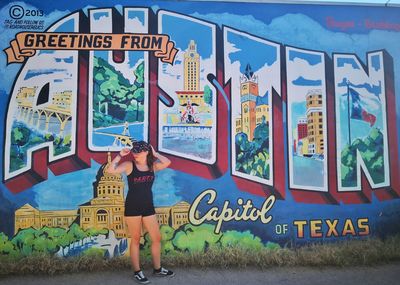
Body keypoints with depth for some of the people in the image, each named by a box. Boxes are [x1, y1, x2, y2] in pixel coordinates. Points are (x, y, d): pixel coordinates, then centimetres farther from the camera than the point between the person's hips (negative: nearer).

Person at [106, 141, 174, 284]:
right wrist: (120, 155, -16)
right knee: (136, 240, 6)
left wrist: (155, 153, -3)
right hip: (132, 207, -4)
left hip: (148, 206, 4)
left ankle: (157, 269, 27)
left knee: (157, 238, 10)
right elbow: (110, 170, -17)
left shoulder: (152, 165, 4)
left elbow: (167, 162, -8)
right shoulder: (129, 165, -6)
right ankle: (137, 272, 21)